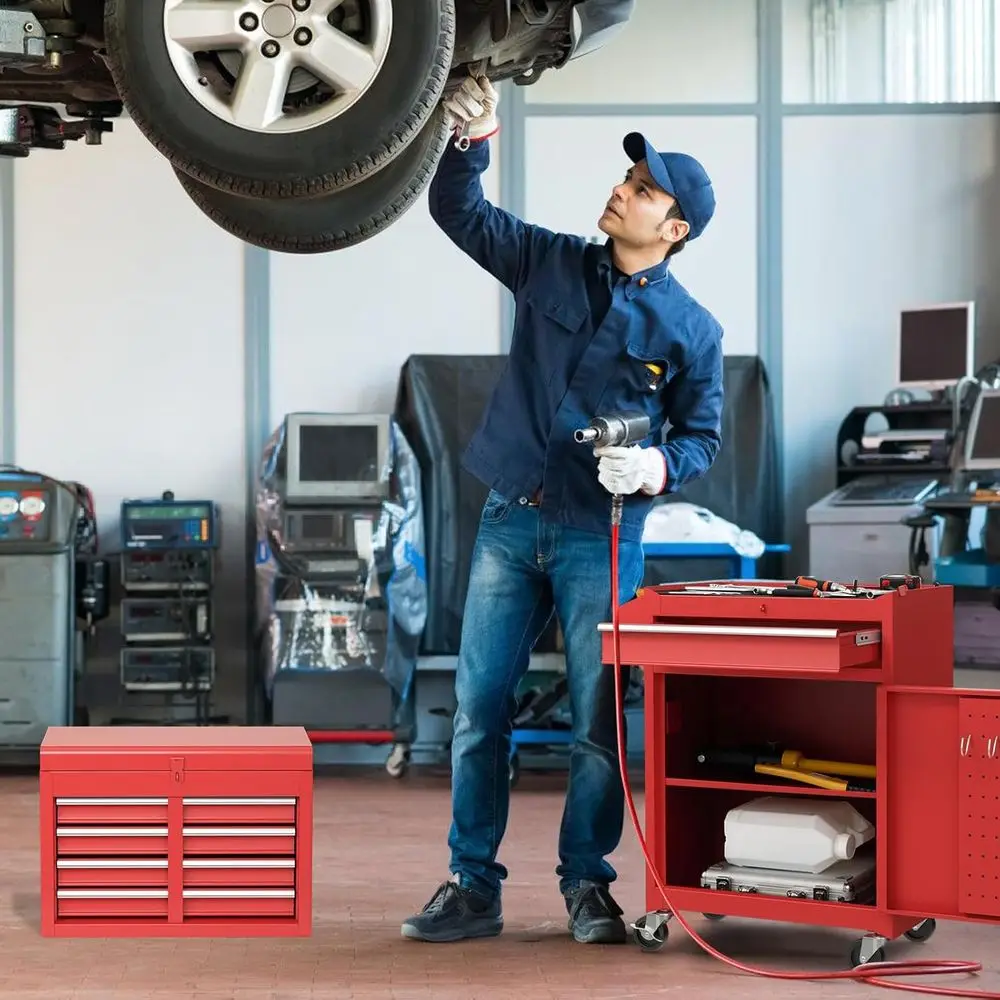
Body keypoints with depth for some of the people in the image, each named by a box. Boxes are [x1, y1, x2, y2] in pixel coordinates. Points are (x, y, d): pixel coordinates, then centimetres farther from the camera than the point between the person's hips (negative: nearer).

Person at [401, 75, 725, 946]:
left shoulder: (691, 331, -2)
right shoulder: (551, 264, 6)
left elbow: (703, 435, 2)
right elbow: (458, 211, 10)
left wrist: (659, 467, -18)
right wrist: (472, 142, -8)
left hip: (601, 538, -3)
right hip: (510, 523, 3)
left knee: (598, 723, 1)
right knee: (478, 711, 3)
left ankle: (588, 887, 15)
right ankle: (473, 885, 12)